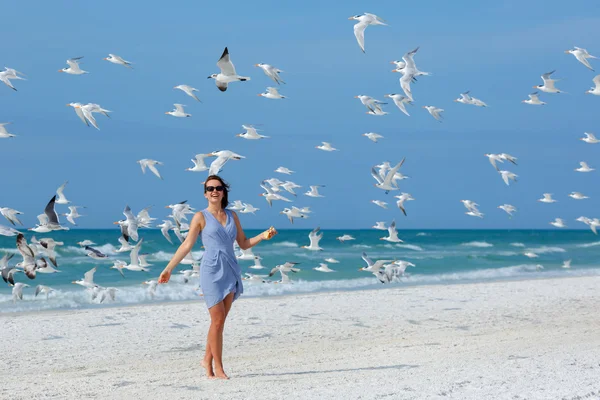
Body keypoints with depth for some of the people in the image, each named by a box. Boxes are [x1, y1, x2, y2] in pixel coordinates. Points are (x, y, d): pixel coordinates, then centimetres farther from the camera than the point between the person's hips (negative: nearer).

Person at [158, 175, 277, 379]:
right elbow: (186, 245, 1)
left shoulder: (232, 216, 13)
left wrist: (263, 236, 0)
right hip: (212, 271, -4)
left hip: (230, 272, 4)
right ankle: (218, 368, -2)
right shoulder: (201, 217, 1)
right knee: (218, 320, -8)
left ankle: (208, 360, 20)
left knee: (220, 321, 5)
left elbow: (244, 244, 16)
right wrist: (168, 268, -3)